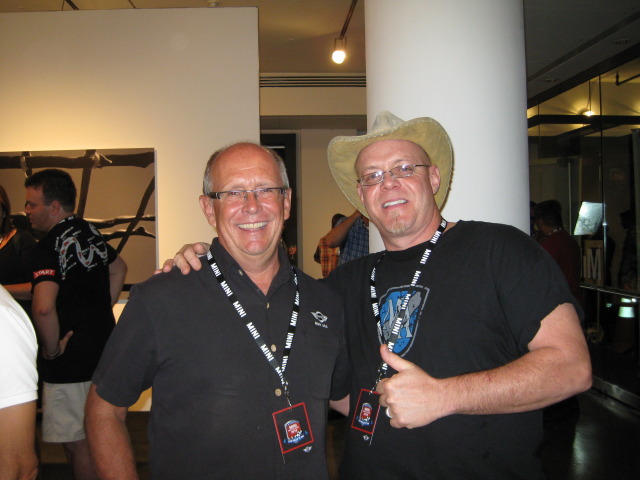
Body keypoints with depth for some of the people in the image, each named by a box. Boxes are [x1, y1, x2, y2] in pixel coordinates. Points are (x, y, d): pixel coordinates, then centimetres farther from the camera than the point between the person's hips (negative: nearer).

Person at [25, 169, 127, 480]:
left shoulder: (49, 246, -19)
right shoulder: (89, 233, 7)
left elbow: (43, 307, -32)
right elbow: (118, 268, 24)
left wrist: (52, 349, -16)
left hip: (70, 363, -9)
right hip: (103, 349, 9)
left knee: (77, 443, 5)